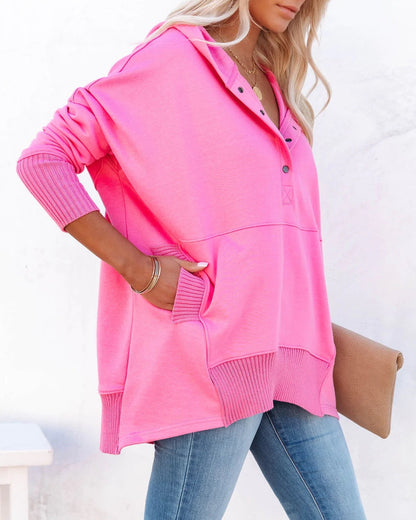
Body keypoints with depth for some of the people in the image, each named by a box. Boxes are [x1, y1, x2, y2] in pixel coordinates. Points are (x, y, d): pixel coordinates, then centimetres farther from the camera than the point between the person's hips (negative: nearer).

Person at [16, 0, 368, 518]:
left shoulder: (275, 83, 18)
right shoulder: (172, 58, -5)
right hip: (213, 350, -8)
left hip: (289, 353, 8)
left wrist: (305, 329, 15)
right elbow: (42, 160, -10)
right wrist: (139, 271, -14)